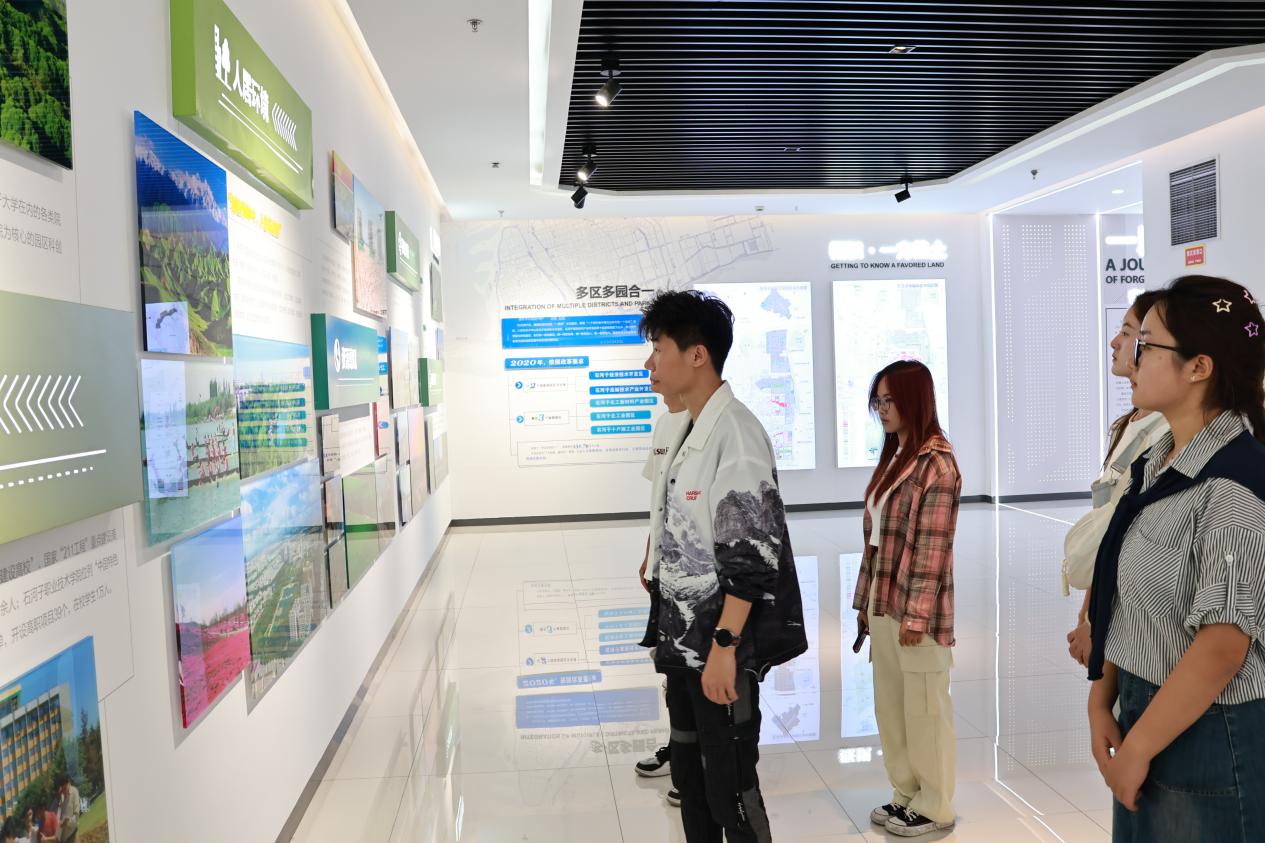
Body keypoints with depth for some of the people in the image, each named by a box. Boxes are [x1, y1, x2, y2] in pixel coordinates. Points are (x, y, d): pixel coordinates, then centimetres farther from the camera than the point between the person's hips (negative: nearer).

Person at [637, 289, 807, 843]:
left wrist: (724, 646, -22)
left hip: (721, 647, -9)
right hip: (685, 638, 9)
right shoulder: (691, 432, 10)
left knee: (730, 787, 4)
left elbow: (752, 554, -22)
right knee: (689, 772, 20)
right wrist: (668, 631, 17)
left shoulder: (734, 432, -19)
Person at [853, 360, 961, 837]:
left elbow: (932, 548, -17)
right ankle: (906, 794, 33)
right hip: (883, 603, 8)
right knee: (890, 706, 16)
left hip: (914, 609, -8)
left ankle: (934, 808, 23)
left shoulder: (936, 464, -14)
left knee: (924, 709, 7)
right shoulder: (893, 457, 11)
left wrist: (915, 616, -17)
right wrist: (866, 600, 13)